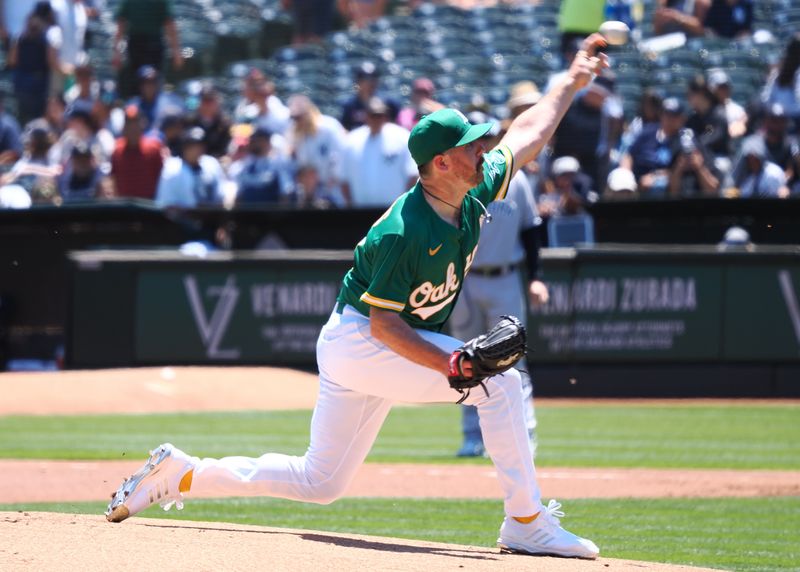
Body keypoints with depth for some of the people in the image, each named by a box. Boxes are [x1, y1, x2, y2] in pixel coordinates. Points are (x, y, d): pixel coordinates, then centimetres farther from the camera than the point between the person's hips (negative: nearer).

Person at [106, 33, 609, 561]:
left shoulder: (473, 198, -2)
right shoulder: (403, 234, -26)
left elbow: (527, 136, 15)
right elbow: (384, 324, -24)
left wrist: (573, 81, 19)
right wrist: (454, 366, -33)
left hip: (388, 351, 9)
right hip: (358, 342, -9)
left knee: (320, 483, 12)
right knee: (499, 381, -19)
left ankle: (181, 474, 17)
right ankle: (527, 524, -15)